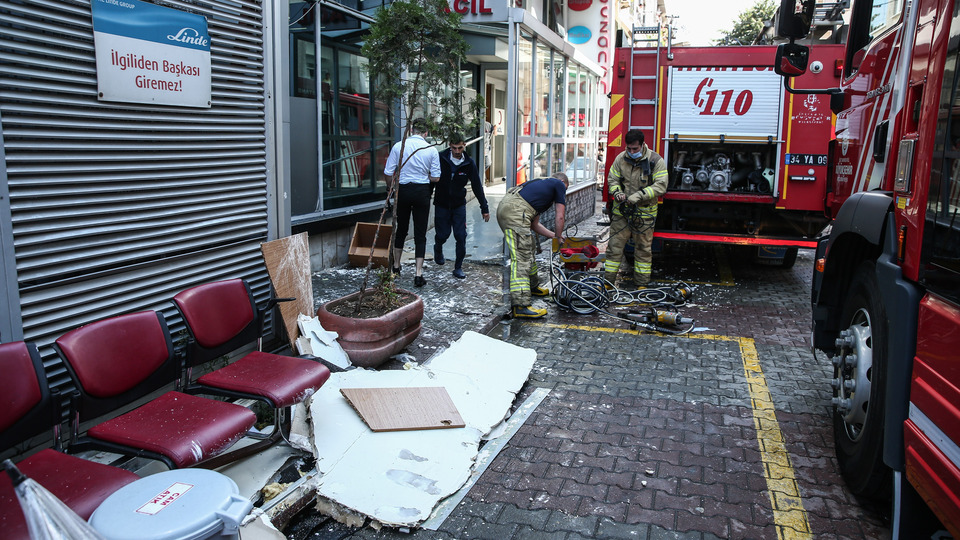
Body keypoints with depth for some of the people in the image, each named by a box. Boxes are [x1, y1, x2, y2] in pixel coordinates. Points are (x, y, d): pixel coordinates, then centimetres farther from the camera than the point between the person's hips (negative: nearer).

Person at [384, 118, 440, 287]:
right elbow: (435, 177, -3)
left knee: (401, 229, 18)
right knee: (420, 234, 3)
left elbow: (388, 173, -1)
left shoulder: (398, 146, -3)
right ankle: (419, 274, 0)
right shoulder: (431, 149, -3)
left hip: (403, 190, 1)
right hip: (422, 191, -1)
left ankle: (396, 267, 32)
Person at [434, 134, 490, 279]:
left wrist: (484, 208, 0)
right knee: (443, 234, 3)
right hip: (441, 204, -1)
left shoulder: (469, 163, -7)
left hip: (459, 204, 1)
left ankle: (458, 267, 6)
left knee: (461, 236, -7)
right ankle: (438, 249, 39)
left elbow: (477, 186, -1)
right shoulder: (441, 158, -10)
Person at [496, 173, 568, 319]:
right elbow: (560, 217, 10)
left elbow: (534, 224, 34)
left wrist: (554, 235, 37)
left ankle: (532, 286, 42)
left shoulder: (543, 184, 35)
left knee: (529, 249, 25)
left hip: (504, 208, 9)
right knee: (521, 258, -13)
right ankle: (521, 305, -18)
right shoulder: (559, 184, 15)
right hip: (515, 212, -9)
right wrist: (559, 237, 25)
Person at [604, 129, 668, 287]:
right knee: (615, 245, 3)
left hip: (644, 212, -2)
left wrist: (639, 195, -21)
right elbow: (612, 179, 11)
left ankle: (642, 284, 17)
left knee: (643, 248, 6)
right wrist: (617, 192, -10)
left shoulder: (656, 161, -7)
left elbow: (661, 185, -12)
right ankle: (608, 281, 12)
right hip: (622, 210, 2)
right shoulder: (621, 158, 2)